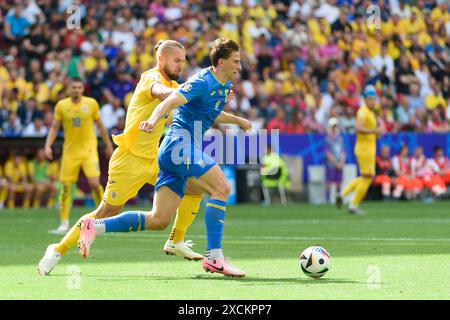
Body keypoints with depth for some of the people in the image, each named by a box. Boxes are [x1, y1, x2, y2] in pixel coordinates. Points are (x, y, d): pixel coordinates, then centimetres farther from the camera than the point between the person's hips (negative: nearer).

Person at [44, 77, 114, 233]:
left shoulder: (91, 103, -2)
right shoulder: (61, 105, -2)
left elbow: (100, 125, 10)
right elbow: (54, 127, 4)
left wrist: (108, 144, 15)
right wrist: (48, 145, -9)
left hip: (89, 149, -1)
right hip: (70, 151, 1)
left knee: (94, 183, -15)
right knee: (66, 187, -1)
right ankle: (64, 222, 10)